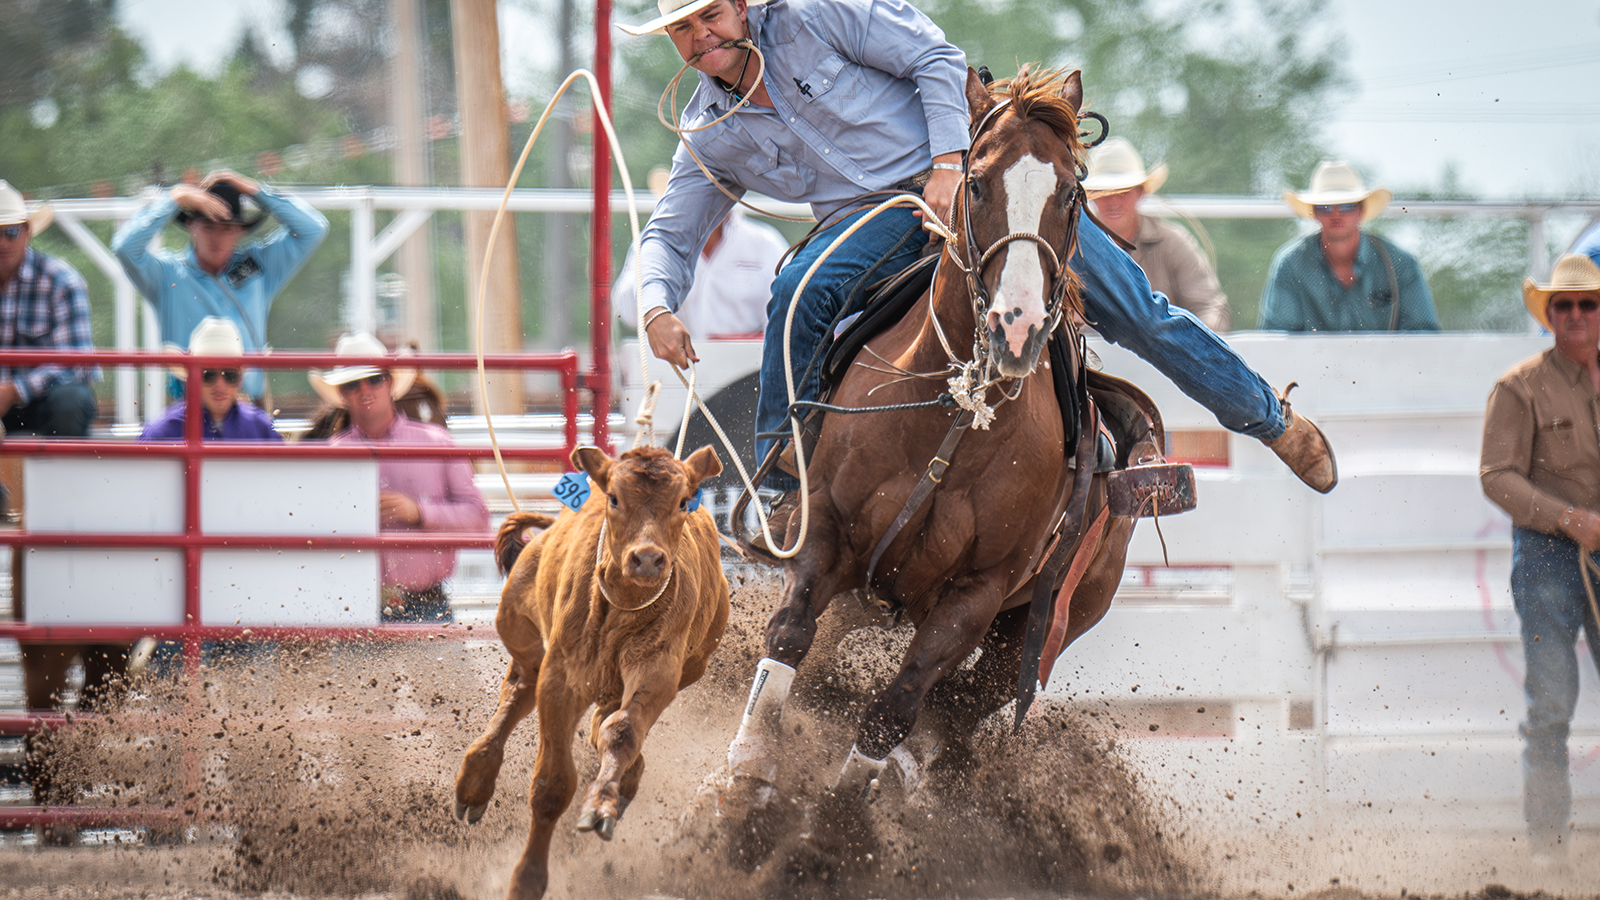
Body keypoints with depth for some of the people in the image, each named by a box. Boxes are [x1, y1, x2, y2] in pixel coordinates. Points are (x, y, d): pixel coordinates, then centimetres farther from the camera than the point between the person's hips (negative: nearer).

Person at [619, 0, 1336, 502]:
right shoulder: (709, 135, 6)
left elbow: (935, 58, -5)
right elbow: (670, 234, 11)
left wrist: (949, 163, -16)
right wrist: (658, 309, -11)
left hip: (966, 172, -2)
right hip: (874, 220, 2)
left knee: (1130, 308, -5)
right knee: (800, 291, -31)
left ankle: (1270, 418, 11)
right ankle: (783, 486, -21)